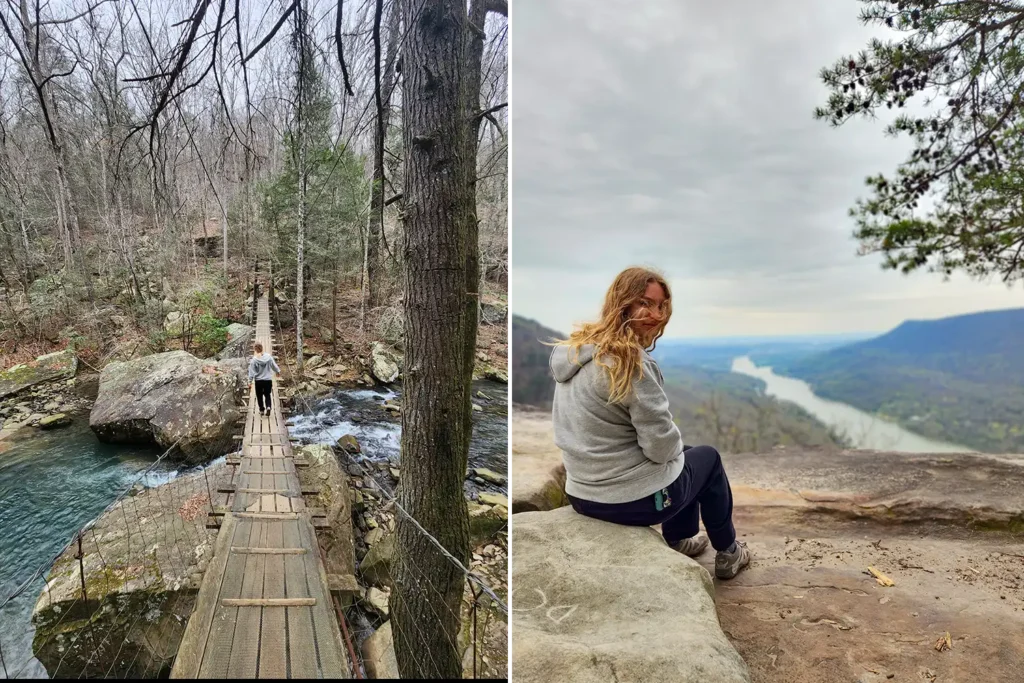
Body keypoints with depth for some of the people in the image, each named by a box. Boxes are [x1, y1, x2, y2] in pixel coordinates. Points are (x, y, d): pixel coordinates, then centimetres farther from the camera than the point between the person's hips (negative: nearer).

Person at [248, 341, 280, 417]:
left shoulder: (253, 360, -13)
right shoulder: (268, 356, -6)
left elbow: (251, 372, -10)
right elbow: (274, 365, 6)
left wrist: (250, 381, -2)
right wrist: (278, 371, 24)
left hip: (259, 381, -2)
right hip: (268, 380, 2)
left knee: (259, 396, 15)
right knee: (267, 395, 15)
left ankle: (262, 410, 20)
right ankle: (268, 407, -8)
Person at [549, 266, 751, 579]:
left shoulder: (574, 349, 1)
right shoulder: (632, 363, -25)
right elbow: (661, 446, -22)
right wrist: (675, 446, 2)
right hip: (636, 498, -7)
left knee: (685, 454, 32)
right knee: (708, 457, 23)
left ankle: (680, 540, 46)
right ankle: (728, 553, 39)